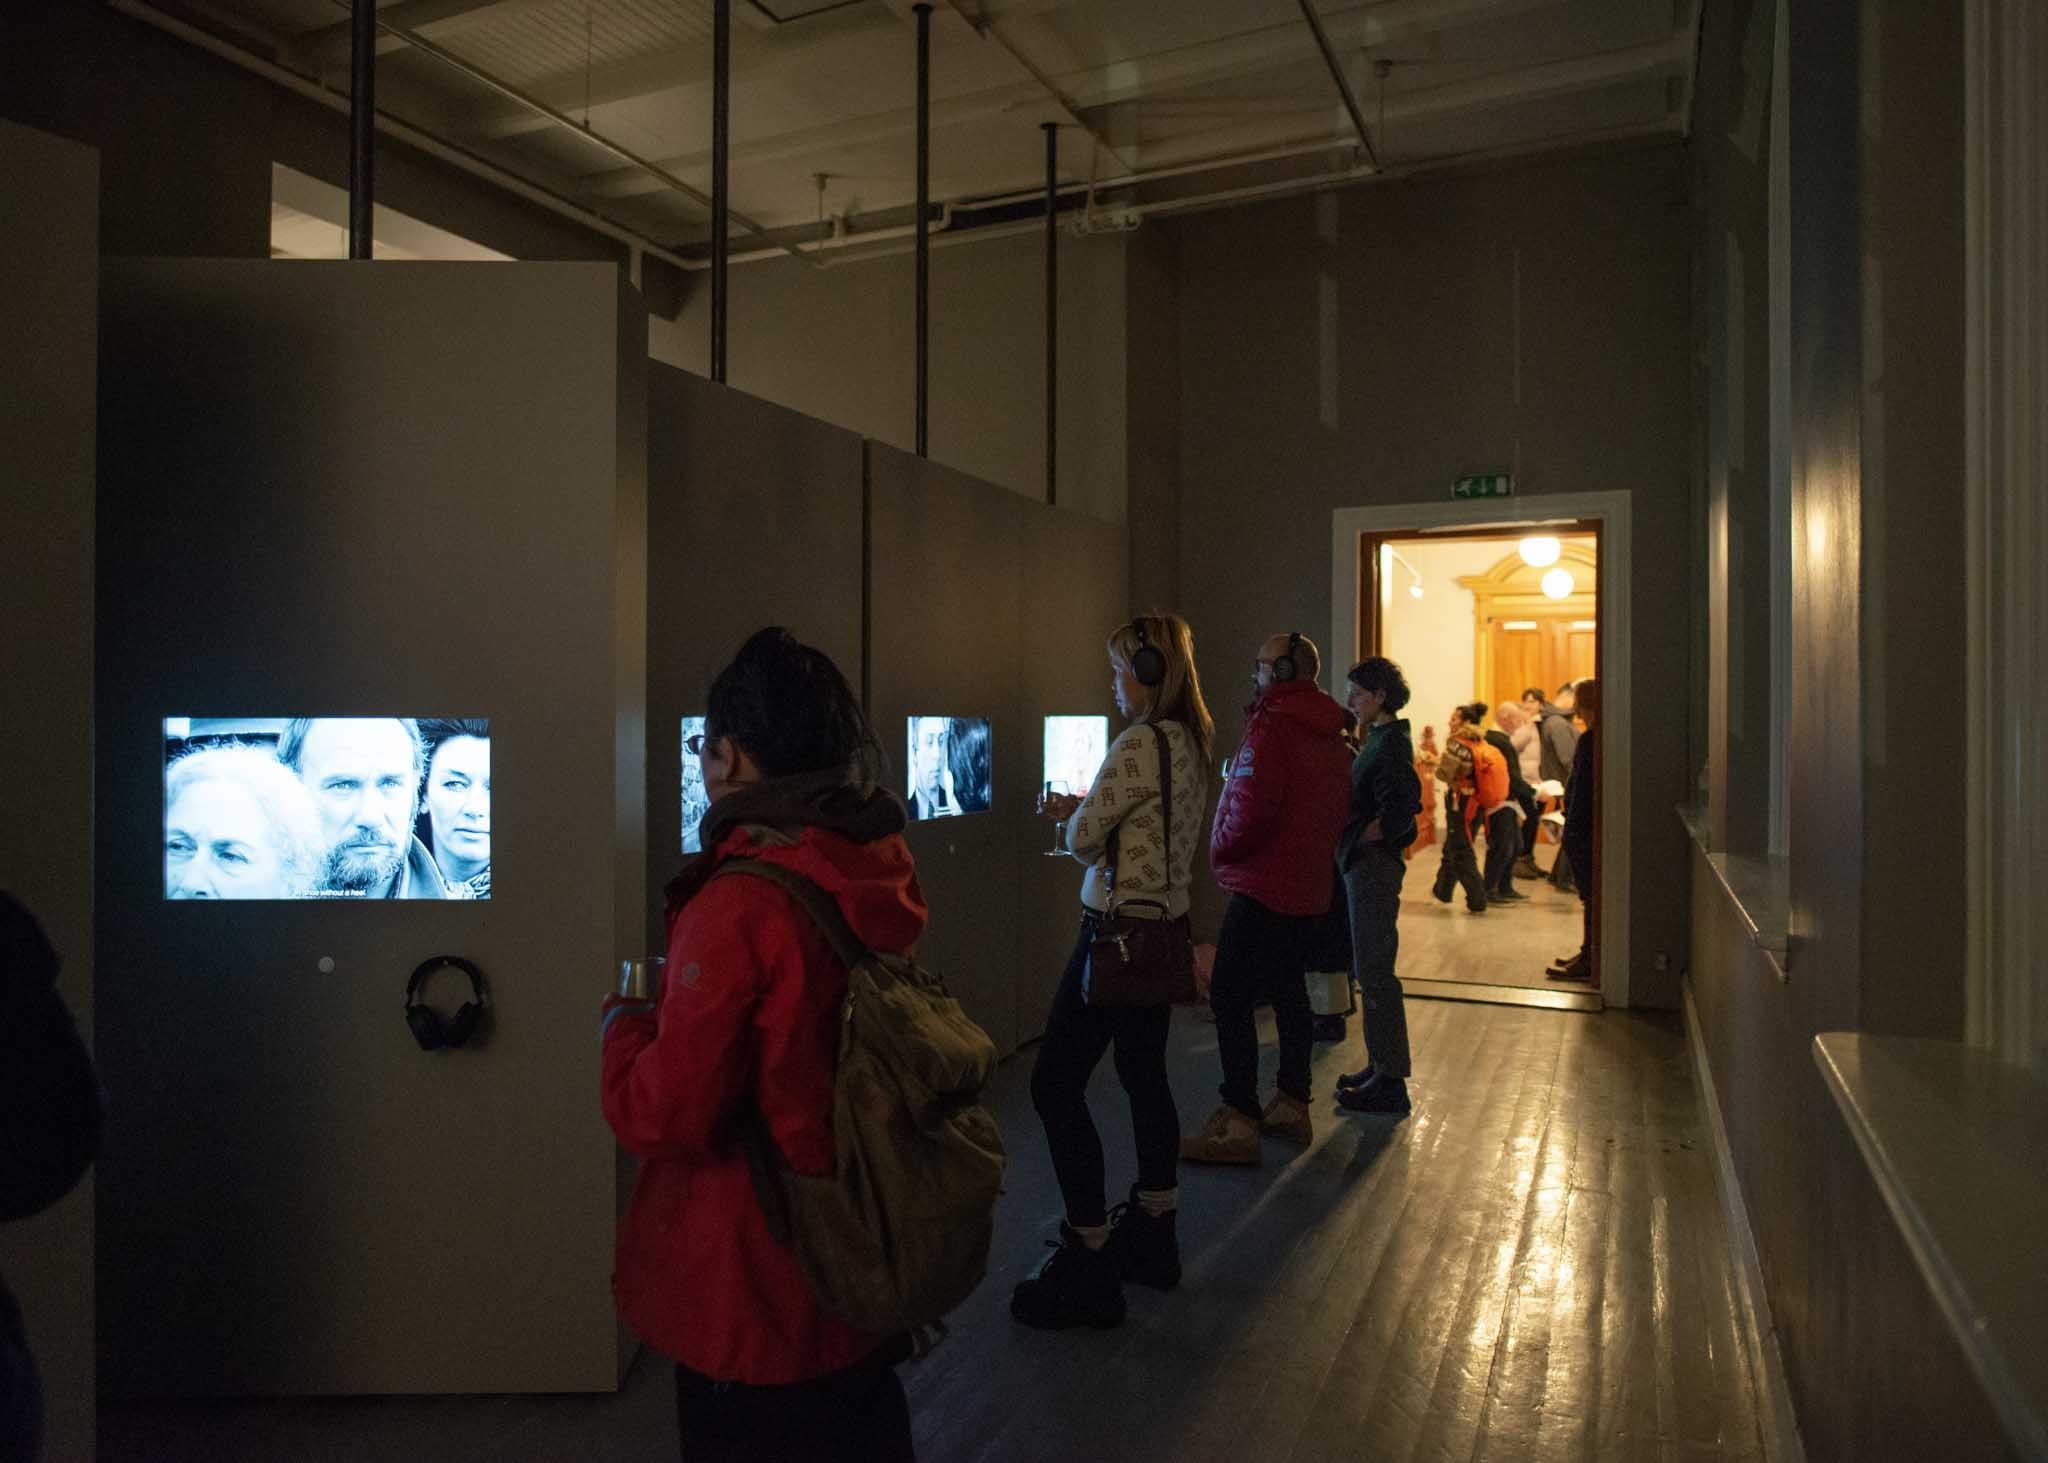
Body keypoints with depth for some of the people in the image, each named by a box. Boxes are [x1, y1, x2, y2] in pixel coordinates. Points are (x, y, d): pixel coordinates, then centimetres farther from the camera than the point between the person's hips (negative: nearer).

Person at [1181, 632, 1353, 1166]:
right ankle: (1293, 1105, 26)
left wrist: (1219, 852, -9)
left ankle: (1239, 1122, -6)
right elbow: (1337, 812, 18)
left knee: (1230, 1000, -6)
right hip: (1309, 886, 10)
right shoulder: (1330, 735, 12)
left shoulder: (1270, 727, -17)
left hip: (1261, 887, -9)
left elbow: (1251, 809, -24)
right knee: (1289, 993, 17)